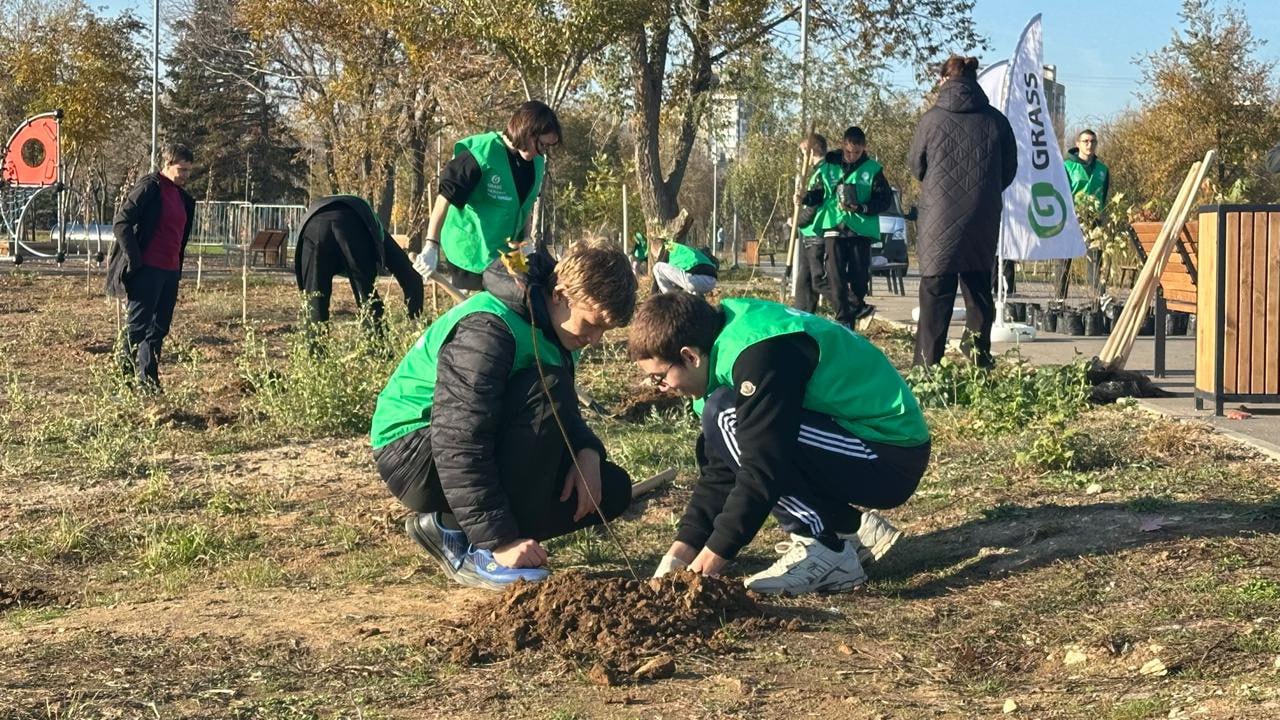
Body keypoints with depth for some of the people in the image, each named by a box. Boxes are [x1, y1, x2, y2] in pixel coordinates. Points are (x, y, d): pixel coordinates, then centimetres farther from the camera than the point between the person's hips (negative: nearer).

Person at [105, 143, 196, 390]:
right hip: (146, 269, -8)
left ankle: (149, 382, 15)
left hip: (170, 271, 8)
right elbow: (121, 222, -14)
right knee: (138, 328, -5)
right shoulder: (150, 187, -9)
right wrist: (134, 259, -15)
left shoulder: (182, 196, 16)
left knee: (159, 329, 10)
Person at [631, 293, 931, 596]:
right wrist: (682, 548, 2)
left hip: (891, 464, -10)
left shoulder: (758, 355, -23)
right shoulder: (728, 346, 7)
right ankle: (852, 528, 13)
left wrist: (714, 555, -19)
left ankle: (828, 554, -13)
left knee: (728, 419, -20)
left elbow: (763, 469, -25)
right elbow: (719, 470, 9)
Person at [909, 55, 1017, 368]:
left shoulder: (932, 119, -7)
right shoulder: (996, 120, -1)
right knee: (979, 291, 13)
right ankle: (979, 361, 13)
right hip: (984, 222, 2)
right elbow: (1009, 170, 8)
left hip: (939, 220, -2)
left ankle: (927, 363, -1)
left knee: (935, 295, 2)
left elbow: (916, 166, 4)